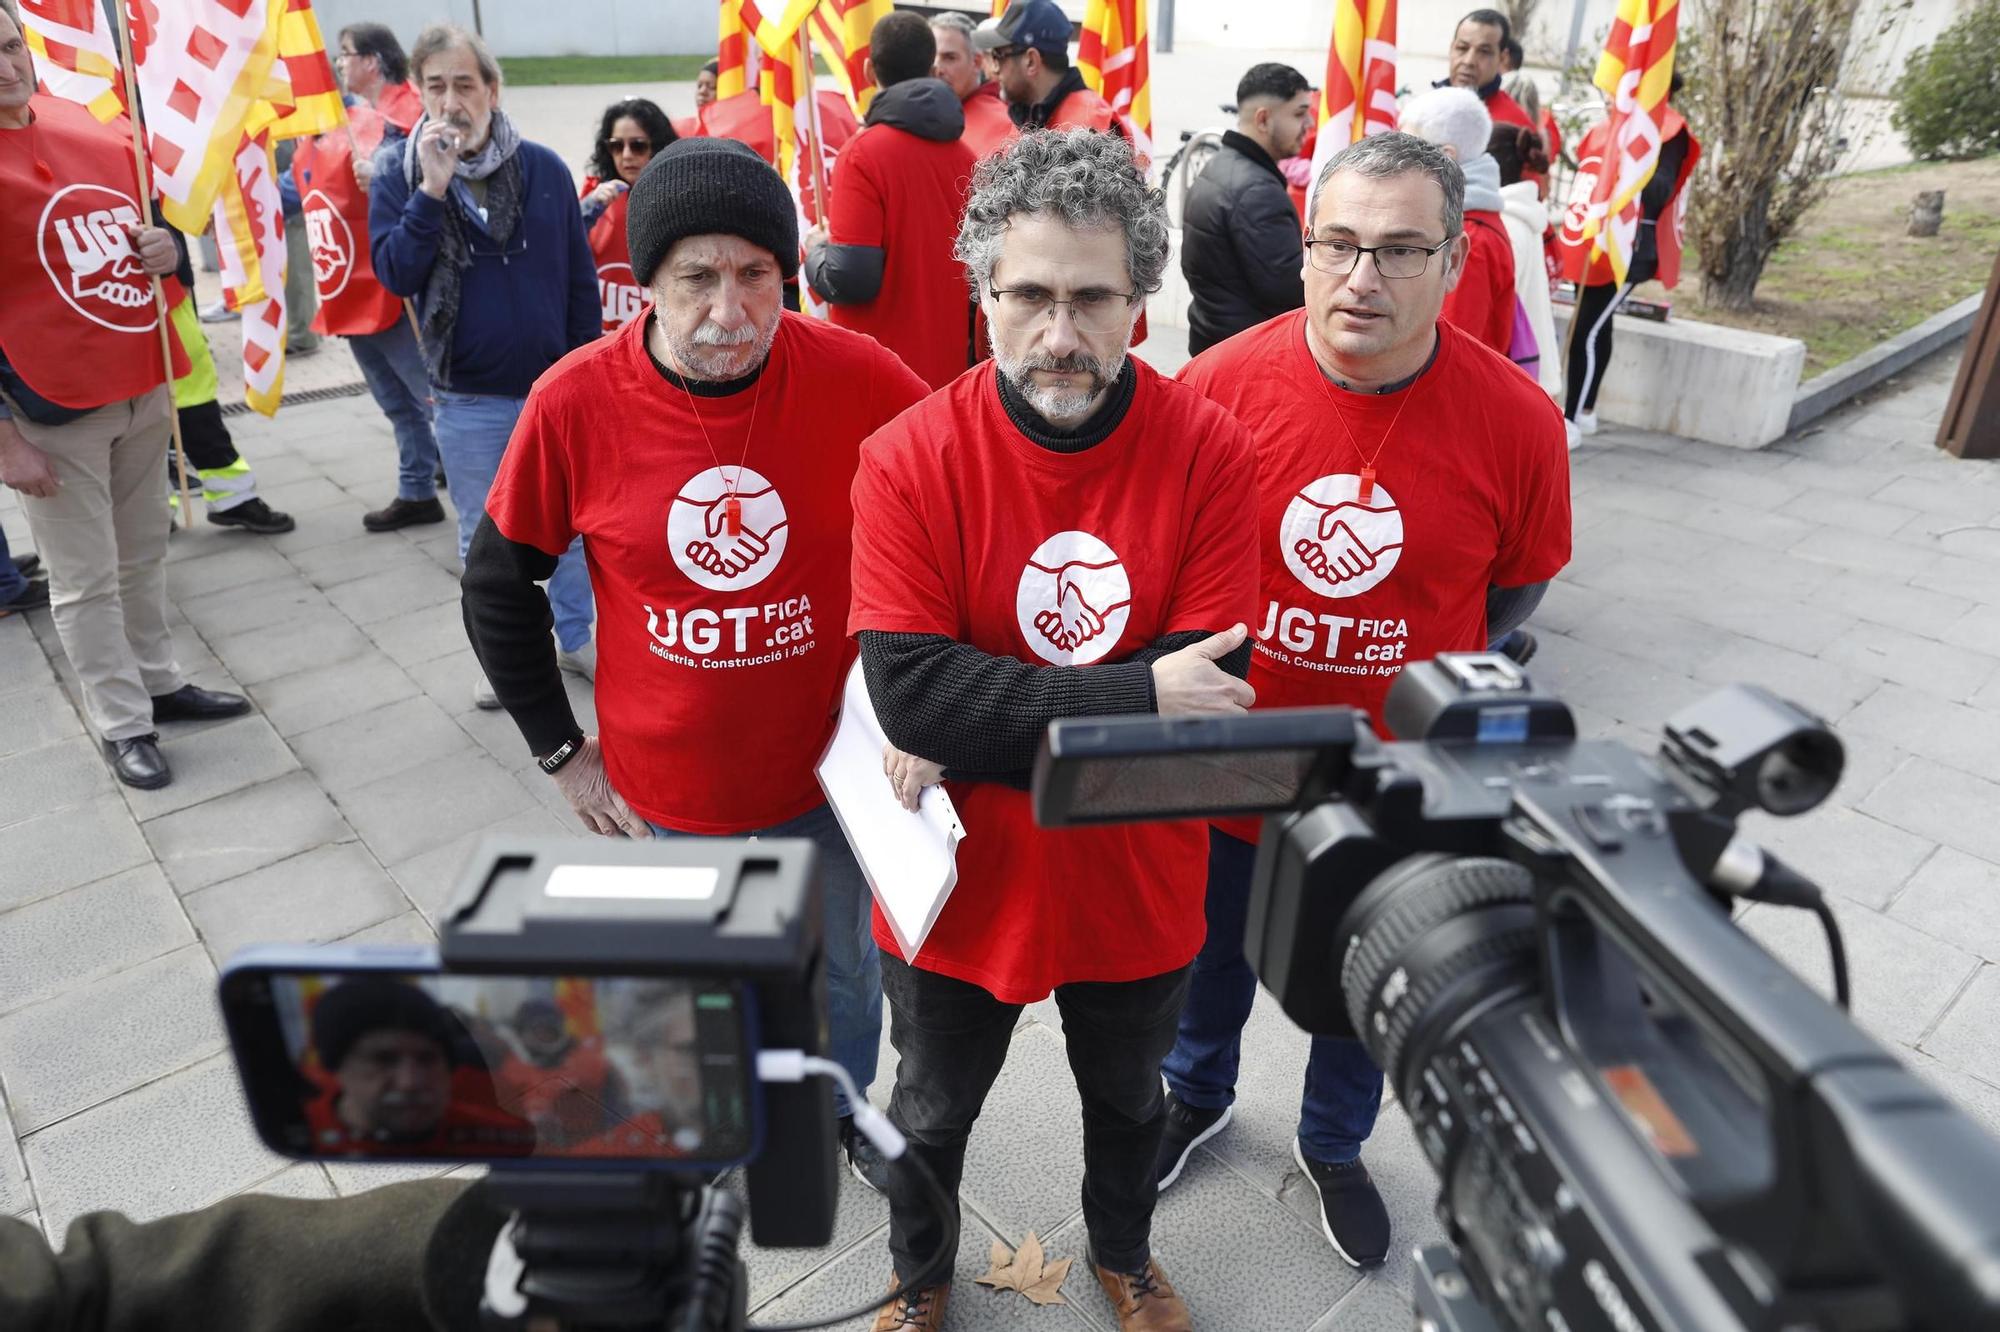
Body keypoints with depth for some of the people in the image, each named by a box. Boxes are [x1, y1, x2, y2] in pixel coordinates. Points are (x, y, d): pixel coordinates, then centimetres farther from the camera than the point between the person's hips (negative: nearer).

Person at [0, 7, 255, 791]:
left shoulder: (97, 130, 6)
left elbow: (152, 220, 22)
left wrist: (169, 248, -3)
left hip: (144, 387, 6)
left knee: (144, 556, 17)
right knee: (87, 581, 3)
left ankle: (159, 684, 31)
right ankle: (122, 725, 13)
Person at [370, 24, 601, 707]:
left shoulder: (543, 168, -2)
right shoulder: (400, 173, -2)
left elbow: (580, 277, 2)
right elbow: (395, 273, -13)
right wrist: (432, 189, -21)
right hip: (468, 399, 0)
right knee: (484, 537, 11)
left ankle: (577, 639, 29)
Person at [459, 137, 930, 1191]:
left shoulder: (854, 376, -19)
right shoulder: (576, 403, -17)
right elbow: (498, 586, -2)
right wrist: (560, 752, -1)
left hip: (829, 763, 0)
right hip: (665, 785, 0)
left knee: (844, 965, 25)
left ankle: (848, 1101, 56)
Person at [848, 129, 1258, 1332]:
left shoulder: (1209, 449, -15)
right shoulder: (911, 459, -19)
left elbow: (1214, 686, -21)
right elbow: (910, 690, -26)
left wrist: (984, 729, -24)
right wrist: (1140, 698, -29)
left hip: (1139, 879, 1)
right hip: (963, 882, -1)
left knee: (1128, 1097, 28)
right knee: (935, 1109, 25)